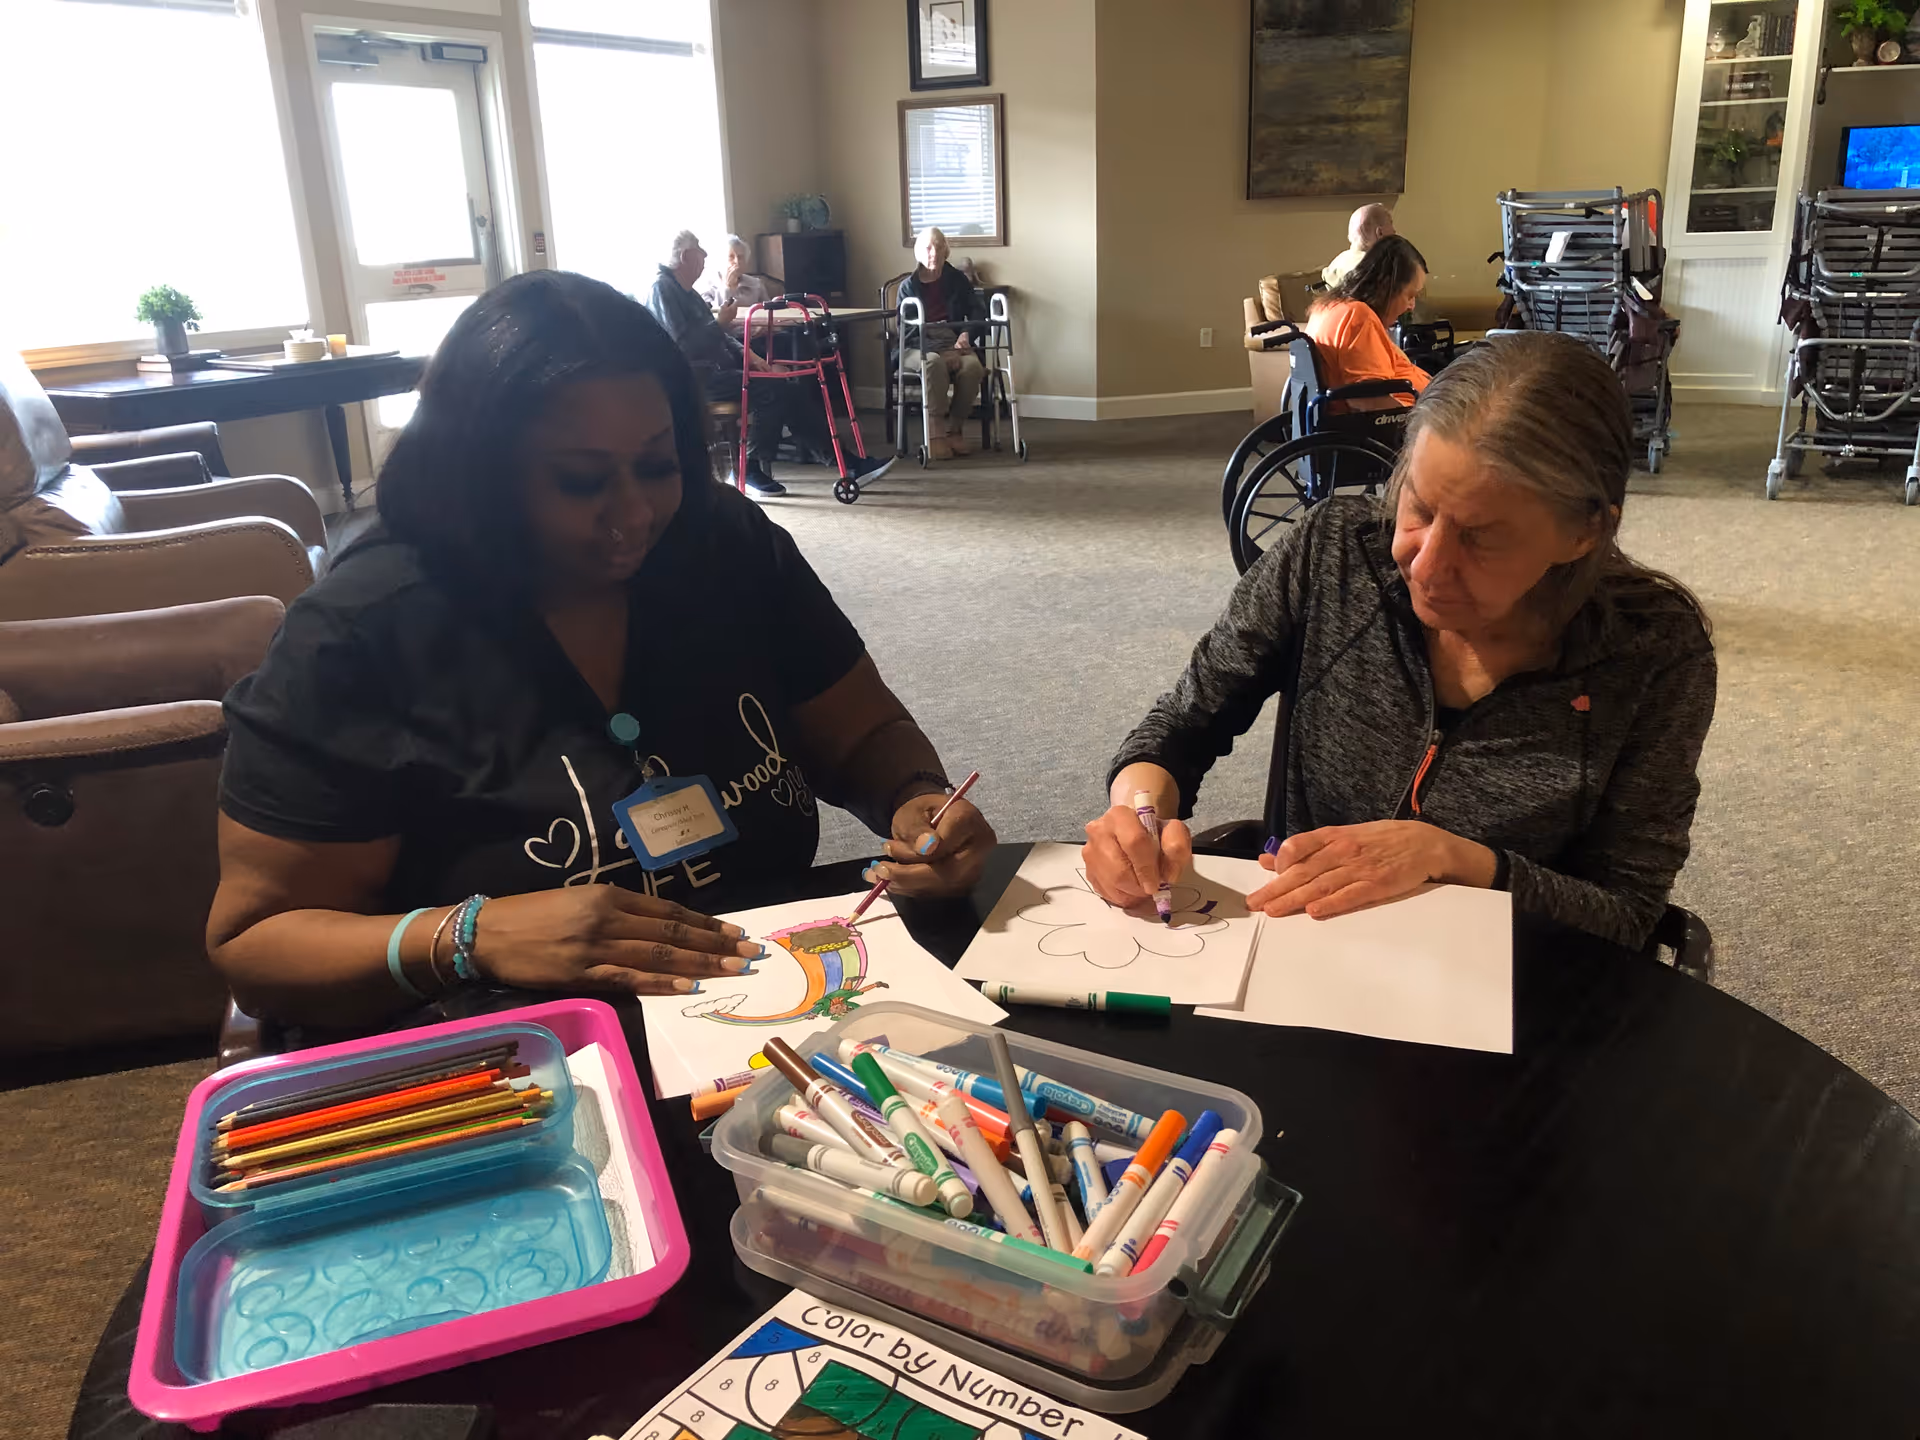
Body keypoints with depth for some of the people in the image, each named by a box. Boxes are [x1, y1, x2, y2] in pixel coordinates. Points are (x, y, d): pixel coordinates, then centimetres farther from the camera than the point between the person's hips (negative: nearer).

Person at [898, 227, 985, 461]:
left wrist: (966, 334, -14)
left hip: (955, 343, 2)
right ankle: (936, 433, -32)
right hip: (919, 348, -2)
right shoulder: (908, 286, 7)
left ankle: (955, 428, -16)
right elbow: (907, 330, -2)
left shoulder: (958, 279, 12)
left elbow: (977, 316, 10)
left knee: (972, 366, -33)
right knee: (934, 363, -39)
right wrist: (938, 348, -18)